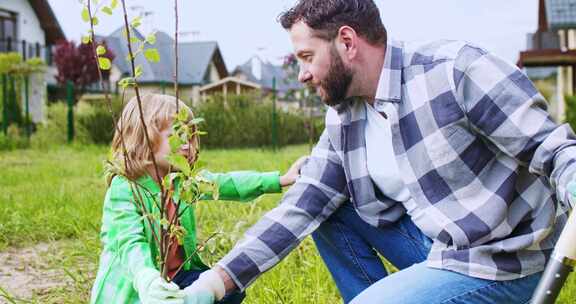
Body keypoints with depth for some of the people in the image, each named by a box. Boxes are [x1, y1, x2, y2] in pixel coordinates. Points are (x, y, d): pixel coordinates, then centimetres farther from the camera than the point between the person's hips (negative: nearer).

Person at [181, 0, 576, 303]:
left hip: (501, 259, -7)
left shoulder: (456, 69, -19)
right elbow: (300, 208, 0)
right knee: (328, 212, 5)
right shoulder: (342, 120, 3)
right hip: (431, 243, 7)